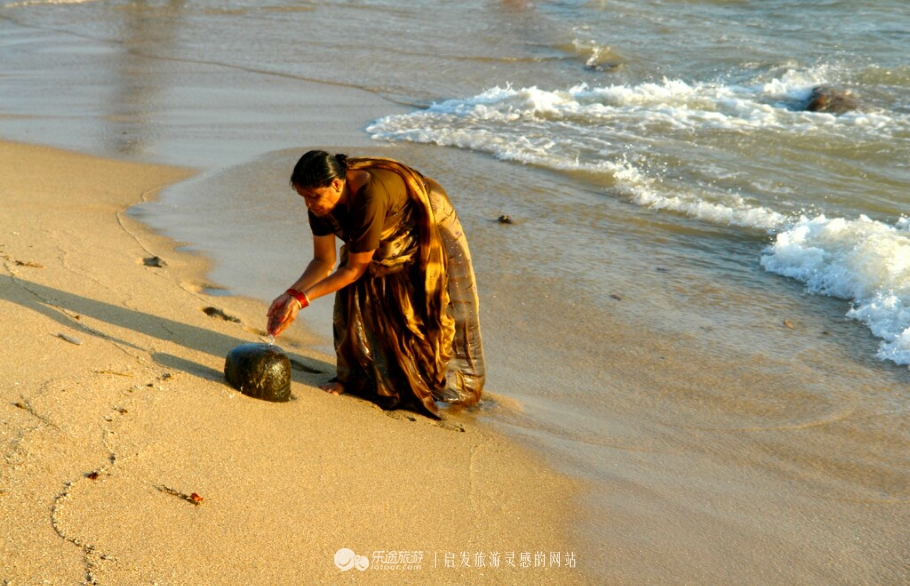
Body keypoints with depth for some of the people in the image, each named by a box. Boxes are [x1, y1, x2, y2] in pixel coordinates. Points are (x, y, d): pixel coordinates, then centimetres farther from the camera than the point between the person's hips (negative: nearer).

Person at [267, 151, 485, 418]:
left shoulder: (371, 196, -44)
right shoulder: (321, 200, -21)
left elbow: (355, 268, -35)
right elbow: (324, 261, -11)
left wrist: (302, 299, -34)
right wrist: (291, 294, -25)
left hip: (431, 228, -6)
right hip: (388, 235, 6)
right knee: (354, 295, -7)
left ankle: (453, 385, 17)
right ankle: (355, 375, 8)